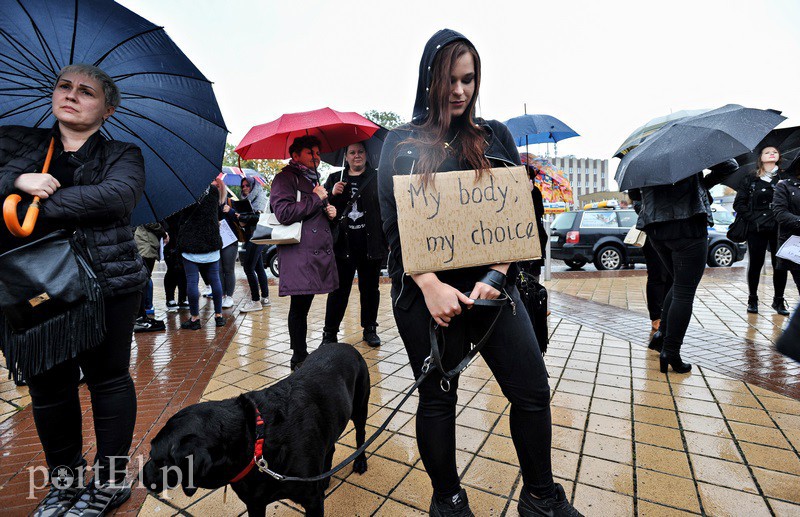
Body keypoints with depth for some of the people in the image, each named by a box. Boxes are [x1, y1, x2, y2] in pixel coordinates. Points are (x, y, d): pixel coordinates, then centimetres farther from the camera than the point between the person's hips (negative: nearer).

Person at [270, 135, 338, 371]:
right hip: (298, 255, -8)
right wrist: (316, 198, -12)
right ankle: (299, 359, 9)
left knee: (303, 305, 13)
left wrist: (330, 211, 12)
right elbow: (284, 213, -19)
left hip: (318, 252, 8)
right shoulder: (285, 178, -4)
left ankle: (301, 354, 22)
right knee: (299, 306, -3)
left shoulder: (313, 179, 25)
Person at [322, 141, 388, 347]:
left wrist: (388, 239, -4)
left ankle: (370, 329, 23)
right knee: (339, 290, 3)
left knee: (370, 289, 10)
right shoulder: (335, 179, 13)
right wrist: (332, 194, -10)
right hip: (342, 245, 1)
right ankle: (330, 332, 13)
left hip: (371, 244, 0)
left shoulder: (377, 177, 7)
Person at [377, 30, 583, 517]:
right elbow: (394, 226, -3)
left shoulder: (496, 136, 11)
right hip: (428, 291, -2)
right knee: (438, 398, 9)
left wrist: (497, 275, -10)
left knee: (533, 390, 4)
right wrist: (431, 285, -15)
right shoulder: (401, 143, 5)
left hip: (490, 284, 3)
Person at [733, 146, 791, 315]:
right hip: (757, 230, -1)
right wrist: (752, 218, -6)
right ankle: (752, 299, 15)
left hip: (779, 229, 2)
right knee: (755, 264, 4)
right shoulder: (750, 179, 5)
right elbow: (738, 204, 3)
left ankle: (778, 300, 17)